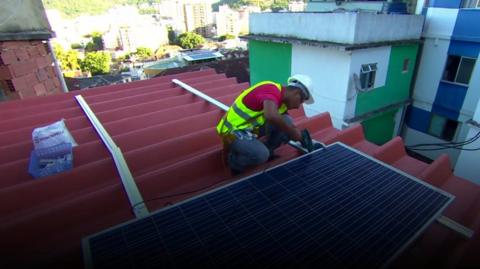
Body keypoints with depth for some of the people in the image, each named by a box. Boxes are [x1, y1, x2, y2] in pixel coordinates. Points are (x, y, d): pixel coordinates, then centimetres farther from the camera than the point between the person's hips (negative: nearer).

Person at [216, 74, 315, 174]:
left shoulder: (283, 101, 4)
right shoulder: (271, 90, -25)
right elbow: (271, 116, -44)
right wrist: (292, 132, -29)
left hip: (252, 129, 8)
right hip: (233, 130, -8)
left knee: (287, 121, -5)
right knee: (261, 154, -31)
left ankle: (267, 153, 11)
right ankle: (233, 161, 0)